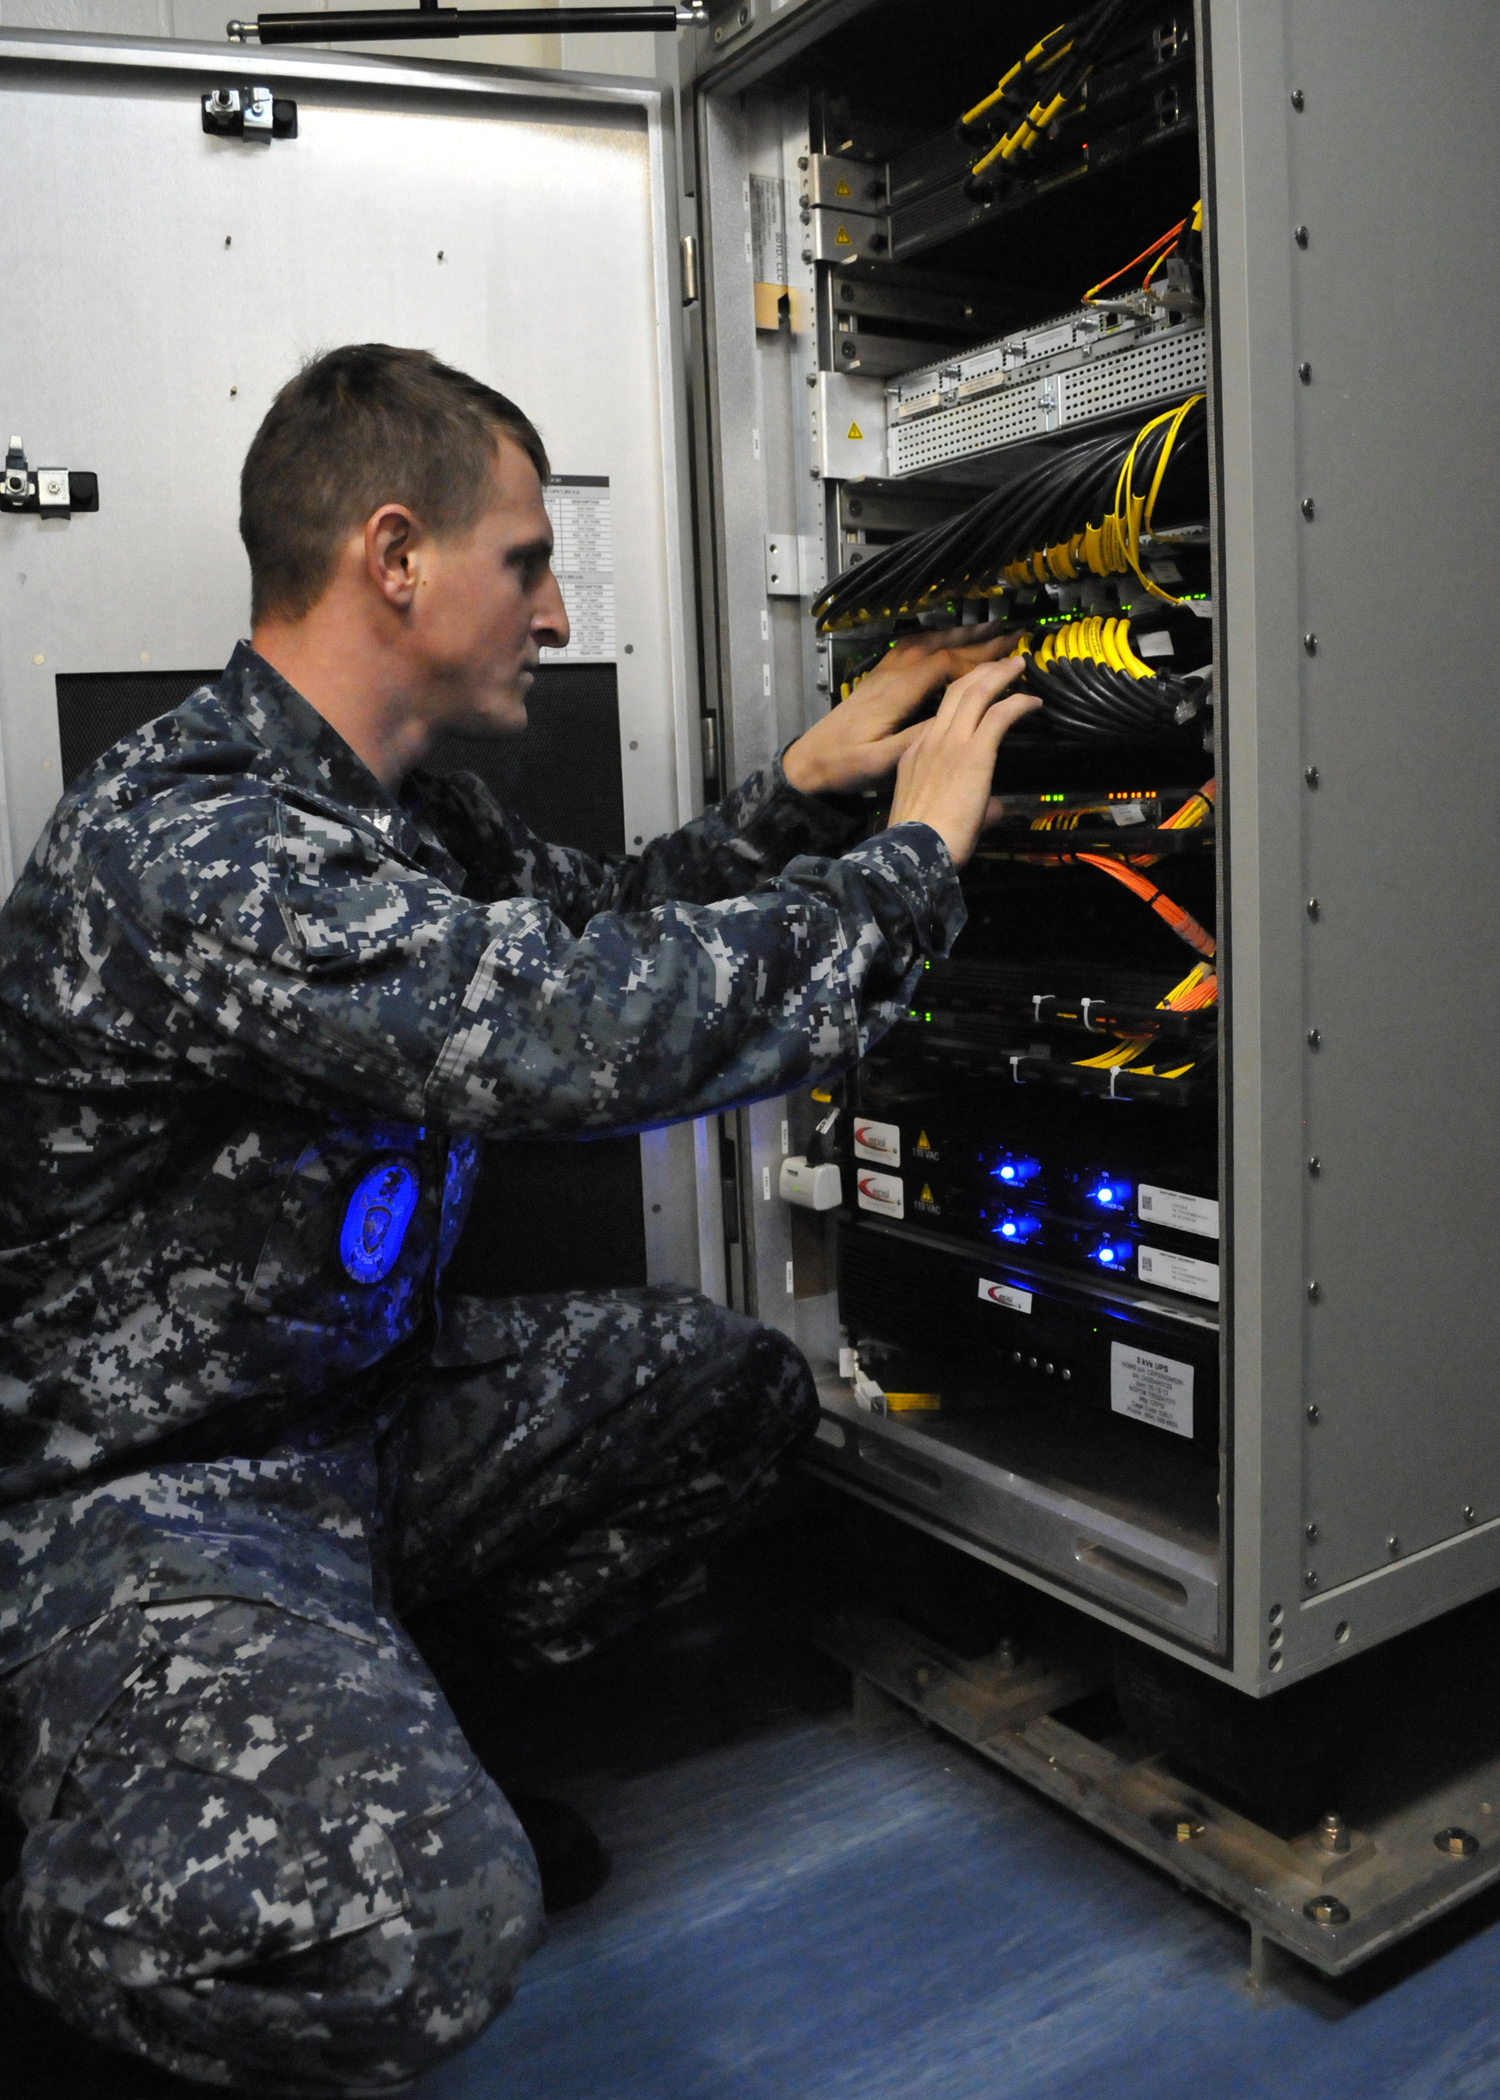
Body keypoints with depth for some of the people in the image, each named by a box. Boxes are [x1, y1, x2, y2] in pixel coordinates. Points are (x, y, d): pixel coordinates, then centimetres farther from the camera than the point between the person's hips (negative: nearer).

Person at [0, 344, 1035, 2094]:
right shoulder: (189, 846, -28)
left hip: (353, 1398, 10)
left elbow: (603, 918, 18)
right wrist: (913, 853, -22)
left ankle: (407, 1738, 17)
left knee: (744, 1387, 13)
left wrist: (806, 785, 5)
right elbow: (600, 1027, -36)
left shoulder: (391, 808, 4)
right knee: (418, 1925, -32)